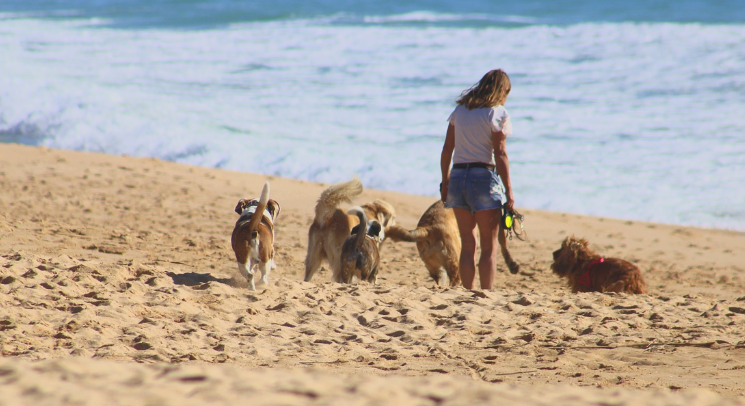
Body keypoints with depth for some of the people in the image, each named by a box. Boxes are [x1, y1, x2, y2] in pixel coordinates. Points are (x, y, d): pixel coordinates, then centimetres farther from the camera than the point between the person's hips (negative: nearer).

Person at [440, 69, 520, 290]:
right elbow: (500, 154, -9)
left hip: (457, 177, 5)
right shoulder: (497, 113, -4)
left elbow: (447, 149, 10)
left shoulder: (460, 110, 12)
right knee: (489, 247, 2)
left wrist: (445, 182, 16)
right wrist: (509, 191, -7)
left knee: (468, 245, 10)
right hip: (484, 178, -5)